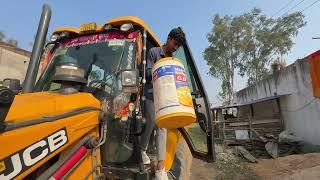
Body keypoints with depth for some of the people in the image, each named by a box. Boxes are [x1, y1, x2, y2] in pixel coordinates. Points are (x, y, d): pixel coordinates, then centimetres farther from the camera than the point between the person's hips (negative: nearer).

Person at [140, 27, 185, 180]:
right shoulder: (154, 52, 1)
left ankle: (160, 165, 8)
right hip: (151, 94, -4)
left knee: (162, 127, 1)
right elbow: (148, 72, -5)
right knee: (151, 123, 0)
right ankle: (142, 150, 31)